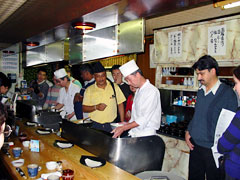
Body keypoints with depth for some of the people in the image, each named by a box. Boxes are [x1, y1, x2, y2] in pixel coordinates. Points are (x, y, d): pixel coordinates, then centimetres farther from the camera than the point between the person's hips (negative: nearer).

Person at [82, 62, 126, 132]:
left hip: (112, 125, 0)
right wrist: (96, 107, -16)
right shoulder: (89, 90, 2)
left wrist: (122, 122, 3)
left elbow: (120, 105, 6)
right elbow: (84, 108, 2)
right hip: (95, 125, 0)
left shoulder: (114, 87, 3)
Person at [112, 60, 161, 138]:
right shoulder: (138, 91, 13)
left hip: (146, 135, -7)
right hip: (134, 133, 7)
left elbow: (144, 119, -21)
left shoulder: (152, 91, -16)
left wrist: (123, 128, -22)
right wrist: (127, 124, 5)